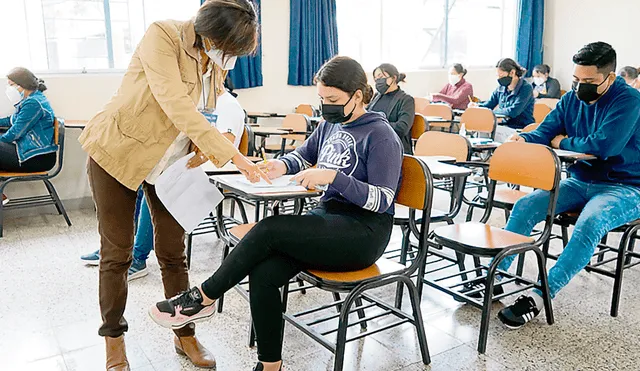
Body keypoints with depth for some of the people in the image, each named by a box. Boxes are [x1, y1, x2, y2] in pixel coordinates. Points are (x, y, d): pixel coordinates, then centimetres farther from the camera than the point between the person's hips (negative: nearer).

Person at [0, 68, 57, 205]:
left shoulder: (33, 103, -17)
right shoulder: (32, 99, 16)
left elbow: (16, 132, -16)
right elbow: (13, 120, 25)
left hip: (38, 159, -10)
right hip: (36, 153, 10)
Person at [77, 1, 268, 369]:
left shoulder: (218, 60, -2)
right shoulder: (163, 36, -23)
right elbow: (177, 105, -34)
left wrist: (204, 147, -9)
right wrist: (233, 155, -36)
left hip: (170, 161, 5)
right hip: (119, 151, -4)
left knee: (173, 252, 5)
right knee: (117, 252, 3)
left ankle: (185, 335, 19)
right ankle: (114, 338, 21)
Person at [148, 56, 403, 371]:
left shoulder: (380, 136, -9)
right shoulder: (330, 125, 11)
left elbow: (382, 199, -14)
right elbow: (303, 156, 26)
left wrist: (334, 176, -26)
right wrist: (282, 165, 3)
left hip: (364, 233, -6)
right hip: (329, 219, 6)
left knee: (269, 229, -27)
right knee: (262, 274, -20)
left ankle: (202, 298, -8)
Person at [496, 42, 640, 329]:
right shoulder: (572, 98, 6)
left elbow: (604, 145, -26)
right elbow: (545, 132, 4)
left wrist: (563, 142, -9)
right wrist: (523, 139, -20)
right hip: (580, 183, 6)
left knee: (589, 224, -36)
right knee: (524, 206, -14)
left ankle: (540, 296, -31)